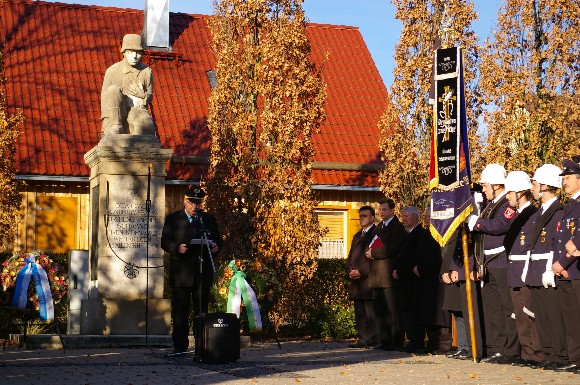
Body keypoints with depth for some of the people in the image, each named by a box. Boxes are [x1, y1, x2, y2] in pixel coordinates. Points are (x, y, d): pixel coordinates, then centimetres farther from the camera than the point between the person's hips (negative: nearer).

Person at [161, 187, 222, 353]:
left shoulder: (209, 219, 13)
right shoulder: (173, 219, 5)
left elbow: (218, 239, 16)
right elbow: (165, 242, 0)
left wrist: (216, 247, -7)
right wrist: (177, 248, -19)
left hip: (203, 272, 2)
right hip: (181, 273, -2)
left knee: (202, 311, 6)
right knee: (180, 313, 0)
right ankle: (180, 347, 6)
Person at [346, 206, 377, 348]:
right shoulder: (357, 236, 23)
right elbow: (350, 257, 24)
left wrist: (361, 272, -15)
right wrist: (350, 271, 4)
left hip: (369, 280, -8)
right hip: (356, 282, 8)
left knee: (371, 313, -8)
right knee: (359, 314, 8)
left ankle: (372, 339, -5)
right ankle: (363, 339, 11)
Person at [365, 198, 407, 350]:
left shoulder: (397, 227, -7)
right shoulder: (378, 227, 21)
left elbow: (392, 249, -18)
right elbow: (372, 246, 22)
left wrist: (373, 253, -12)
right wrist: (369, 252, -1)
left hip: (389, 273, -8)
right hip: (376, 274, 8)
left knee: (392, 309, -6)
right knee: (379, 309, 9)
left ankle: (396, 341, -2)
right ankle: (383, 340, 14)